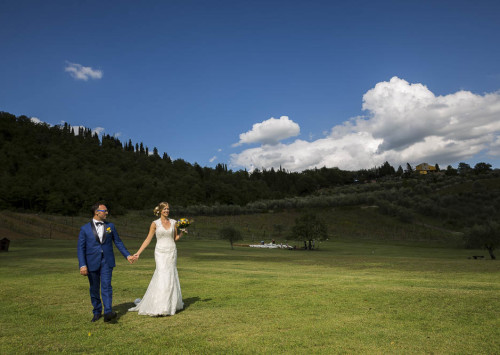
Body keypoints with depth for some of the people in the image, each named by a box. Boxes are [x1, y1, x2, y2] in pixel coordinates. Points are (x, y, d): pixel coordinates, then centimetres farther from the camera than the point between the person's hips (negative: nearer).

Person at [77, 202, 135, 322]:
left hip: (107, 261, 0)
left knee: (106, 286, -11)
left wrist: (127, 255, 8)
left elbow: (118, 242, 12)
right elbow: (81, 248, -2)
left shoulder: (110, 226, 7)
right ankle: (97, 312, 26)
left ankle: (108, 312, -15)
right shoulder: (85, 229, 0)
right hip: (92, 263, 0)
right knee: (94, 289, 10)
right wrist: (82, 265, -11)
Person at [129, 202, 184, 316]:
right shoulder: (155, 223, -1)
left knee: (171, 276, 6)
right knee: (162, 276, -12)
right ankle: (159, 307, -7)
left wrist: (182, 231, -6)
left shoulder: (173, 222, 6)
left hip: (172, 252, 3)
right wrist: (138, 252, -4)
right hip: (160, 252, -3)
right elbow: (148, 239, 1)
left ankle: (172, 303, 22)